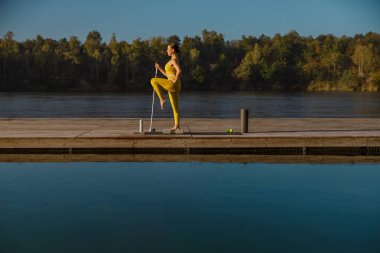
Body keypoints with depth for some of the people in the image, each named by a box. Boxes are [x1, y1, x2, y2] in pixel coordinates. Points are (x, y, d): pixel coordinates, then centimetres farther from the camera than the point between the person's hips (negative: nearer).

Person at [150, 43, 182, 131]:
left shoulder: (174, 60, -9)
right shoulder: (172, 61, 21)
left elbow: (179, 71, -28)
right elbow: (167, 74, 26)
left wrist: (175, 80, -18)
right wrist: (159, 68, 20)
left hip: (173, 84, -10)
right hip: (172, 87, 10)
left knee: (153, 80, -7)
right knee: (175, 106, 9)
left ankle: (162, 98, -8)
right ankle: (176, 126, 11)